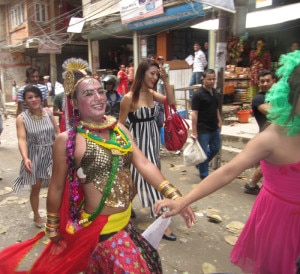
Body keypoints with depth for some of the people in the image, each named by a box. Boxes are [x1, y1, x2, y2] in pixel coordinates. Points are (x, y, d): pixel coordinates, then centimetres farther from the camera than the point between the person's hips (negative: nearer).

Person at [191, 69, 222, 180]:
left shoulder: (214, 92, 7)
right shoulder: (198, 94, -17)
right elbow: (194, 114, -19)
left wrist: (219, 122, 15)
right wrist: (194, 132, -21)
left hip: (214, 128, 8)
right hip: (203, 129, -8)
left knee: (215, 148, 21)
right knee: (203, 152, 4)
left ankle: (200, 164, 41)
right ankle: (204, 175, 20)